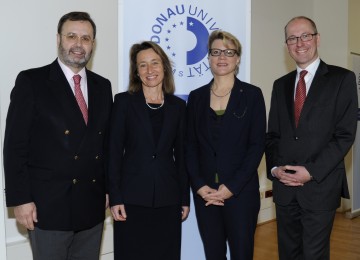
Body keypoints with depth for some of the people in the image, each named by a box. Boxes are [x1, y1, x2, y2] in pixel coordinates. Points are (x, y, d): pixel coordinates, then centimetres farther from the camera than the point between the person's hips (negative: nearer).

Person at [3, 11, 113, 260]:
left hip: (92, 205, 5)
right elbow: (15, 145, -8)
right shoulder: (31, 81, -5)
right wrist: (21, 199, -12)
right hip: (48, 206, -4)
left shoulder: (102, 86, 9)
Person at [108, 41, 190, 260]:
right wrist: (115, 197, -9)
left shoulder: (178, 105, 7)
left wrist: (185, 198, 7)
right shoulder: (124, 101, 0)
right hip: (132, 197, -2)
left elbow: (181, 155, 9)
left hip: (168, 198, 3)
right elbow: (114, 152, -3)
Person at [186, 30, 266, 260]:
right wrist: (199, 186, -7)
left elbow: (257, 145, -5)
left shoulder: (252, 94, 0)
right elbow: (190, 145, 5)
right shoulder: (197, 96, 7)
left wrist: (232, 187, -12)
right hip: (205, 192, 2)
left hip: (241, 191, -2)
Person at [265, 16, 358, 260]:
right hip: (284, 186, 4)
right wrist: (274, 168, -4)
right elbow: (273, 134, 12)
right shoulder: (281, 84, 13)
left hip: (320, 186, -4)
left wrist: (312, 171, -15)